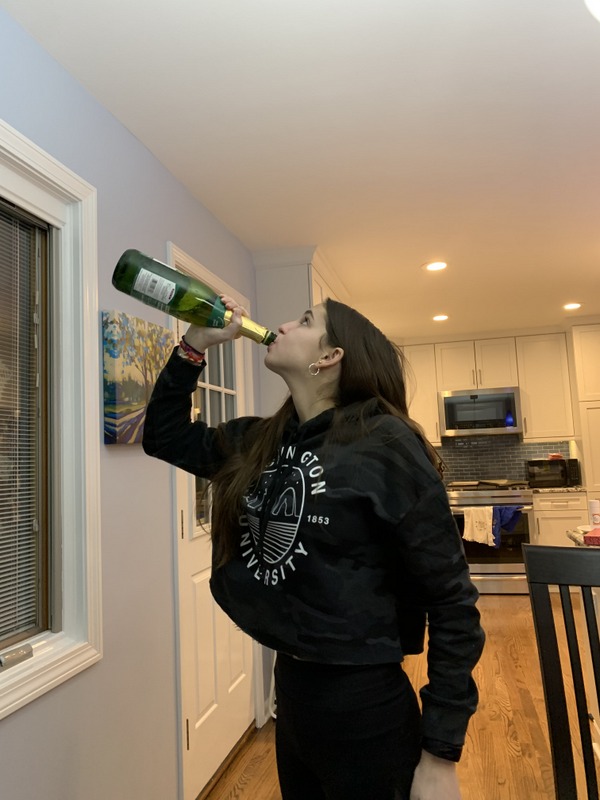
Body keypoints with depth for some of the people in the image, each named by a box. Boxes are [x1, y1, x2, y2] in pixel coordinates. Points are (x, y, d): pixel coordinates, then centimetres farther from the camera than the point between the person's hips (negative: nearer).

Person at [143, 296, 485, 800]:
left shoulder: (384, 445, -18)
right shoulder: (260, 442, 1)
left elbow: (452, 601, -15)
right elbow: (164, 436, 14)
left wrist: (440, 757, -13)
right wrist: (195, 344, 0)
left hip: (364, 703, -6)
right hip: (289, 685, 6)